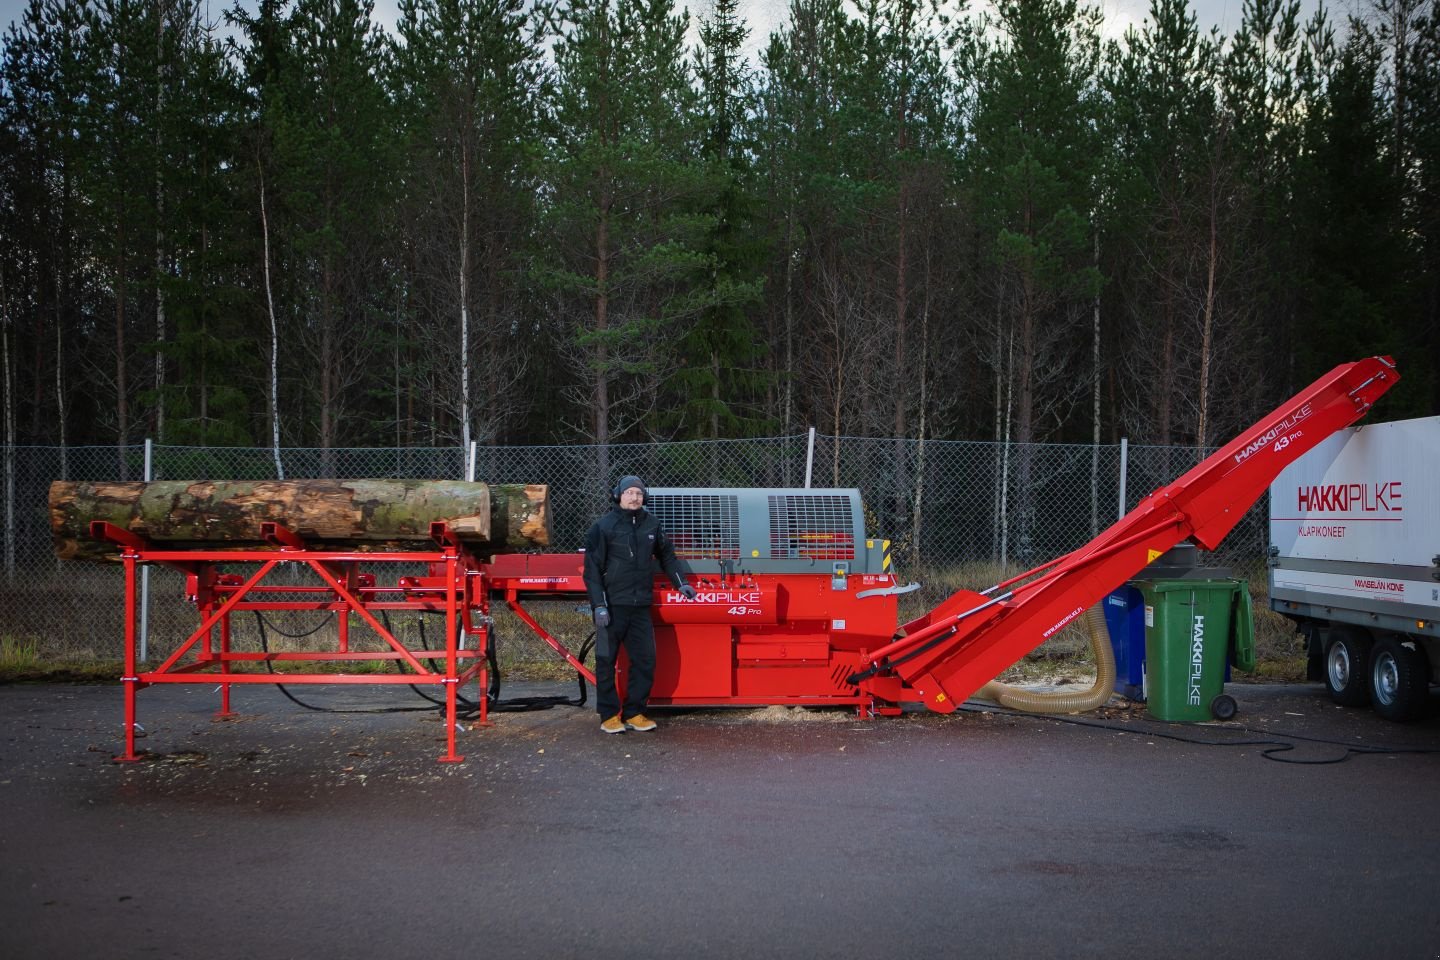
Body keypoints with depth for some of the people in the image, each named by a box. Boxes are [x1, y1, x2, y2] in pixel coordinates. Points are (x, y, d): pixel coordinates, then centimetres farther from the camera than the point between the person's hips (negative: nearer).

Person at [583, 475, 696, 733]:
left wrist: (681, 582, 16)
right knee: (606, 661, 2)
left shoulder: (651, 524, 7)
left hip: (641, 606, 4)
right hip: (612, 606, -4)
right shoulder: (603, 527, -6)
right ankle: (609, 715, 12)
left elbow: (667, 555, 22)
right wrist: (598, 605, -12)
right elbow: (592, 569, -7)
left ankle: (634, 713, 16)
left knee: (645, 660, 5)